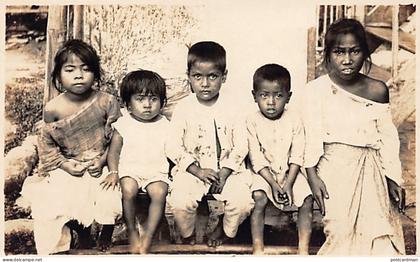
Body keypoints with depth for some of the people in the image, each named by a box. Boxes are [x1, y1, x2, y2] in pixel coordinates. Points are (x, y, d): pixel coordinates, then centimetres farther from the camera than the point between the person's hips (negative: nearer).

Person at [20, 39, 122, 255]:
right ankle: (83, 232, 18)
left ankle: (106, 234, 17)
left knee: (111, 202, -20)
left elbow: (116, 140, -6)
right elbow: (46, 143, 3)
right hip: (69, 168, 1)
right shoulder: (53, 109, -10)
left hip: (102, 167, -1)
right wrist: (63, 164, -10)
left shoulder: (106, 102, -12)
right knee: (59, 203, -17)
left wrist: (114, 171, -13)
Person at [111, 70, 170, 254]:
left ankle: (148, 235, -16)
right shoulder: (124, 124, 5)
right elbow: (114, 151, 6)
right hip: (129, 170, 0)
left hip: (157, 171, 0)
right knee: (128, 190, -30)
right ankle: (132, 232, -10)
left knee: (159, 192, -29)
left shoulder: (165, 126, 7)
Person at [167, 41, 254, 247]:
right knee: (180, 202, -25)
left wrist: (225, 172, -12)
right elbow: (174, 147, -4)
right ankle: (187, 238, 9)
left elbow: (240, 145, 0)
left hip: (227, 168, 1)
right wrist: (197, 170, -15)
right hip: (192, 169, -1)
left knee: (242, 201, -21)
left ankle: (224, 231, 14)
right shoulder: (184, 108, -2)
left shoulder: (231, 107, -1)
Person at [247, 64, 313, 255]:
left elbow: (297, 155, -4)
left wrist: (288, 183, -14)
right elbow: (256, 158, -9)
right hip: (263, 173, -2)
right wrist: (273, 183, -17)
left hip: (289, 172, 2)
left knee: (307, 200, -16)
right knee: (259, 198, -26)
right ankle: (258, 249, -19)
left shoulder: (294, 120, -3)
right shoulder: (252, 121, -7)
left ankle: (303, 249, -8)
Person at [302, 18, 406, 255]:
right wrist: (312, 175, -11)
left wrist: (393, 179, 5)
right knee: (340, 230, -9)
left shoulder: (378, 90, 2)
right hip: (334, 168, -2)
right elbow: (313, 136, -5)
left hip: (370, 169, 3)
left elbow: (387, 138, 6)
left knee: (377, 228, 0)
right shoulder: (317, 89, -5)